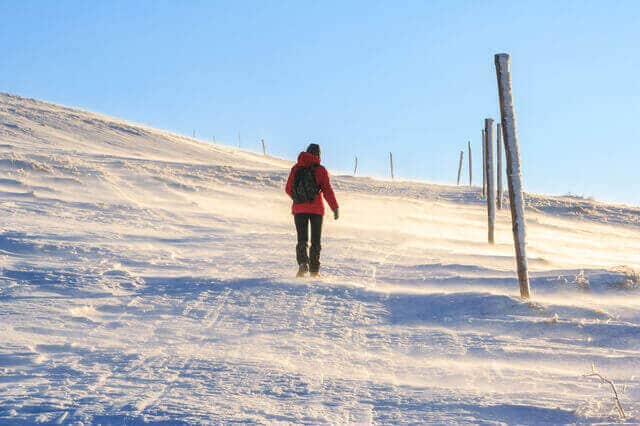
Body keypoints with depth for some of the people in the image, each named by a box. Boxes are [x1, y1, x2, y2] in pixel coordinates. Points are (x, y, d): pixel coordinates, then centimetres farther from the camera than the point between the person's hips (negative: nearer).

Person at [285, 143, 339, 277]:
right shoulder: (320, 170, -5)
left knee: (302, 240, 4)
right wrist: (335, 208, -10)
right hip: (317, 209, -1)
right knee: (315, 241, 11)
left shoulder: (296, 168, 3)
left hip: (299, 209, 1)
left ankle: (303, 263, -20)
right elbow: (327, 190, -12)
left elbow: (288, 189, 8)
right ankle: (314, 270, 11)